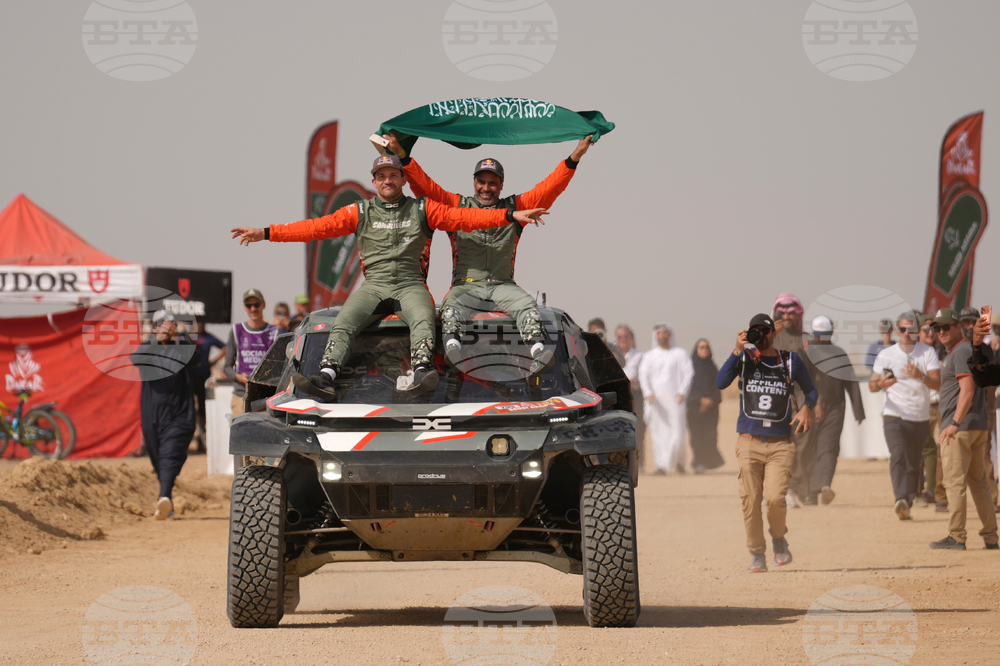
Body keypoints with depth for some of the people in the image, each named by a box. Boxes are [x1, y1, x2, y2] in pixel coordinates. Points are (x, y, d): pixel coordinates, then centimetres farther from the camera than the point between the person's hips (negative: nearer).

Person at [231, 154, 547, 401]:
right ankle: (326, 377, -40)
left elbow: (463, 218, 4)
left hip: (410, 284, -1)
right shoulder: (359, 213, 13)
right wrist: (266, 234, 4)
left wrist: (510, 216, -8)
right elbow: (317, 228, 10)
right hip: (373, 285, 1)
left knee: (423, 319, -33)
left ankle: (421, 371, -53)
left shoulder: (422, 209, 11)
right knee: (344, 322, -26)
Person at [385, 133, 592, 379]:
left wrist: (574, 159, -1)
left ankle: (537, 351, -51)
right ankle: (452, 348, -61)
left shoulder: (514, 207, 15)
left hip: (502, 285, 1)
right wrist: (402, 156, -7)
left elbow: (548, 189, 9)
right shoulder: (456, 206, 13)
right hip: (466, 285, -1)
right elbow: (425, 187, 5)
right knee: (451, 306, -33)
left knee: (527, 305, -29)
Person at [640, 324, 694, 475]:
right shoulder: (649, 356, 14)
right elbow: (643, 374, 5)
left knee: (677, 432, -8)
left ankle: (679, 460, 10)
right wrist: (648, 392, -12)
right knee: (658, 432, -4)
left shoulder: (679, 354, 11)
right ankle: (661, 465, -1)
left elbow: (688, 373, 5)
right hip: (655, 398, 2)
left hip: (674, 398, -2)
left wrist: (682, 391, -10)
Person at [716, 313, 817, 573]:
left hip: (780, 445, -1)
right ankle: (757, 554, 13)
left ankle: (778, 538, 14)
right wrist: (737, 351, -15)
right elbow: (720, 383, -10)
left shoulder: (791, 361, 8)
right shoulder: (745, 359, 6)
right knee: (750, 501, -1)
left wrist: (806, 407, -1)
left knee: (775, 497, -15)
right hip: (749, 444, 1)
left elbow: (810, 389, 20)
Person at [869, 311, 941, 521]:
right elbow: (871, 385, 4)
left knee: (913, 464, 7)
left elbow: (938, 383, -5)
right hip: (894, 416, -2)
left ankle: (907, 504, 19)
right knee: (898, 455, -23)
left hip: (920, 418, 2)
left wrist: (921, 376, -25)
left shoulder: (927, 353, 3)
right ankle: (901, 500, -37)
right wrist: (881, 383, -20)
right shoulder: (886, 355, 5)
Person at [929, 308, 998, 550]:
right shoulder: (975, 351, 20)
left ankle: (956, 537, -10)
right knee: (979, 482, 12)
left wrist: (955, 423, -28)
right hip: (979, 427, 10)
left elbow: (967, 390, -22)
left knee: (954, 482, -8)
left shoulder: (961, 351, -11)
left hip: (961, 428, -10)